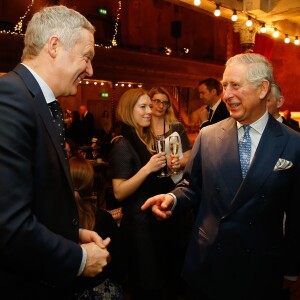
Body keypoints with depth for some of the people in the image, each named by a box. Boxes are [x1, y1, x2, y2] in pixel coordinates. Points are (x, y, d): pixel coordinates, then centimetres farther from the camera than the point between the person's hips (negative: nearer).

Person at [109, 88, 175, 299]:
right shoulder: (123, 145, -16)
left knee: (160, 277, 20)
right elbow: (119, 193, -21)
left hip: (157, 217, 8)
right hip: (139, 222, -8)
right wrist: (147, 168, -28)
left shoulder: (149, 139, 8)